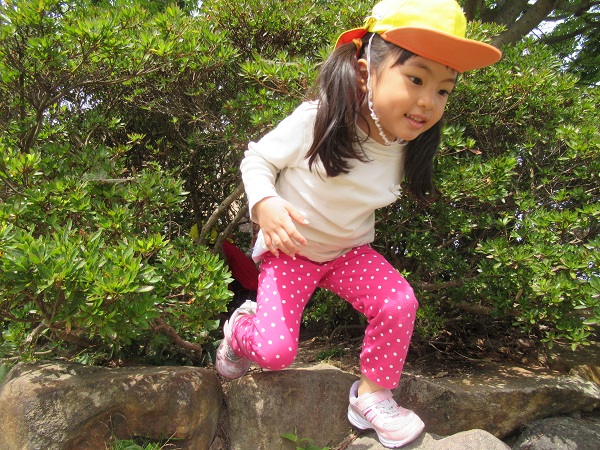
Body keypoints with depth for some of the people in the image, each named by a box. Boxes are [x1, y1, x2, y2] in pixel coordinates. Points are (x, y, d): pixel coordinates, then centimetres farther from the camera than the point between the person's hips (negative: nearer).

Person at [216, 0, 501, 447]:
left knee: (400, 303, -19)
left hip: (350, 251, 4)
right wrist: (265, 204, -32)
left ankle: (373, 394, 6)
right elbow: (257, 159, -14)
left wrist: (355, 237, 6)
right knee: (275, 352, -15)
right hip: (289, 250, -4)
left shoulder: (405, 148, -10)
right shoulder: (315, 121, -27)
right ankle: (241, 328, 23)